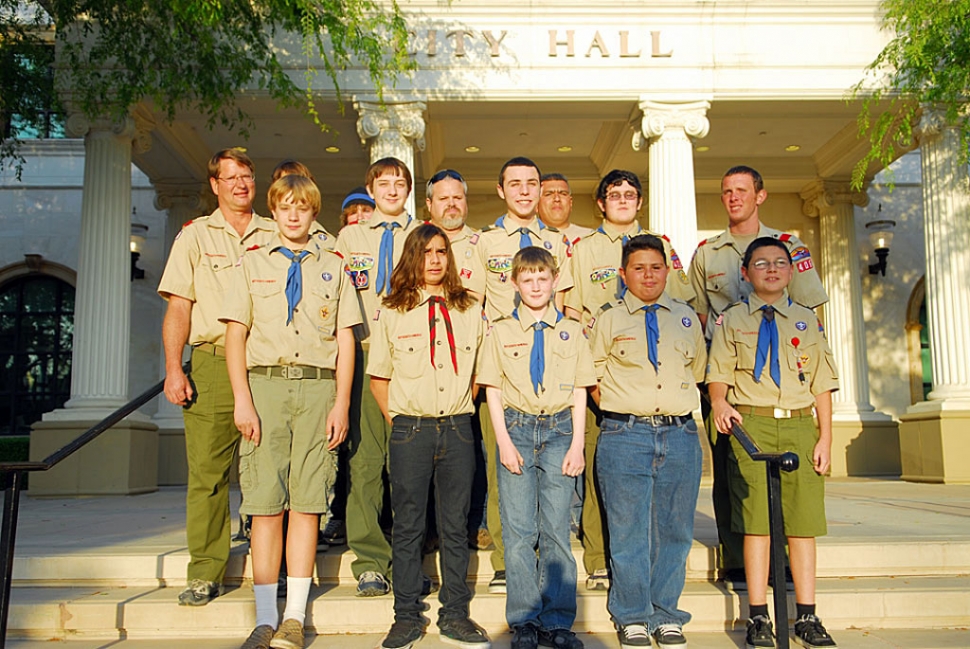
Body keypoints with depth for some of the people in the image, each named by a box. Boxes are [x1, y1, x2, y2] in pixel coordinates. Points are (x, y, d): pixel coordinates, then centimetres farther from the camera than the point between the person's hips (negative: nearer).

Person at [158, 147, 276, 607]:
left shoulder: (276, 236, 15)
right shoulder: (194, 236, 12)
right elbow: (178, 307, 6)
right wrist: (173, 370, -5)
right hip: (213, 362, -1)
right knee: (207, 470, -3)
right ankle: (205, 573, 6)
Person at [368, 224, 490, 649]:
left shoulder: (470, 311, 10)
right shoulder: (392, 313, 4)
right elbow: (378, 376, 8)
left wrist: (461, 406, 9)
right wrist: (397, 418, 3)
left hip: (458, 428, 2)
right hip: (411, 429, -1)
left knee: (455, 526, 7)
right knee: (407, 526, 4)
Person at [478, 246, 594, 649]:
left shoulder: (571, 331, 10)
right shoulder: (501, 331, 8)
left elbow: (580, 392, 8)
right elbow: (493, 391, 4)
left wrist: (577, 443, -1)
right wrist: (504, 442, -5)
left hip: (559, 431, 1)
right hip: (517, 428, 0)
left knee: (556, 529, 1)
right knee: (518, 529, 0)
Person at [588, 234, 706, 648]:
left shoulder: (686, 317, 13)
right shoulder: (608, 319, 4)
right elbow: (593, 377, 8)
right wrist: (619, 413, 3)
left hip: (680, 435, 3)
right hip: (625, 436, -2)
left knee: (674, 531, 7)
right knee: (628, 531, 2)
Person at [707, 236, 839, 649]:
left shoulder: (807, 320, 14)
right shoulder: (731, 320, 9)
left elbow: (821, 383, 11)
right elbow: (718, 372, 3)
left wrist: (825, 437, 3)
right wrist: (719, 402, -19)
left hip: (800, 426, 2)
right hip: (750, 425, -2)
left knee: (802, 522, 3)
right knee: (756, 521, -1)